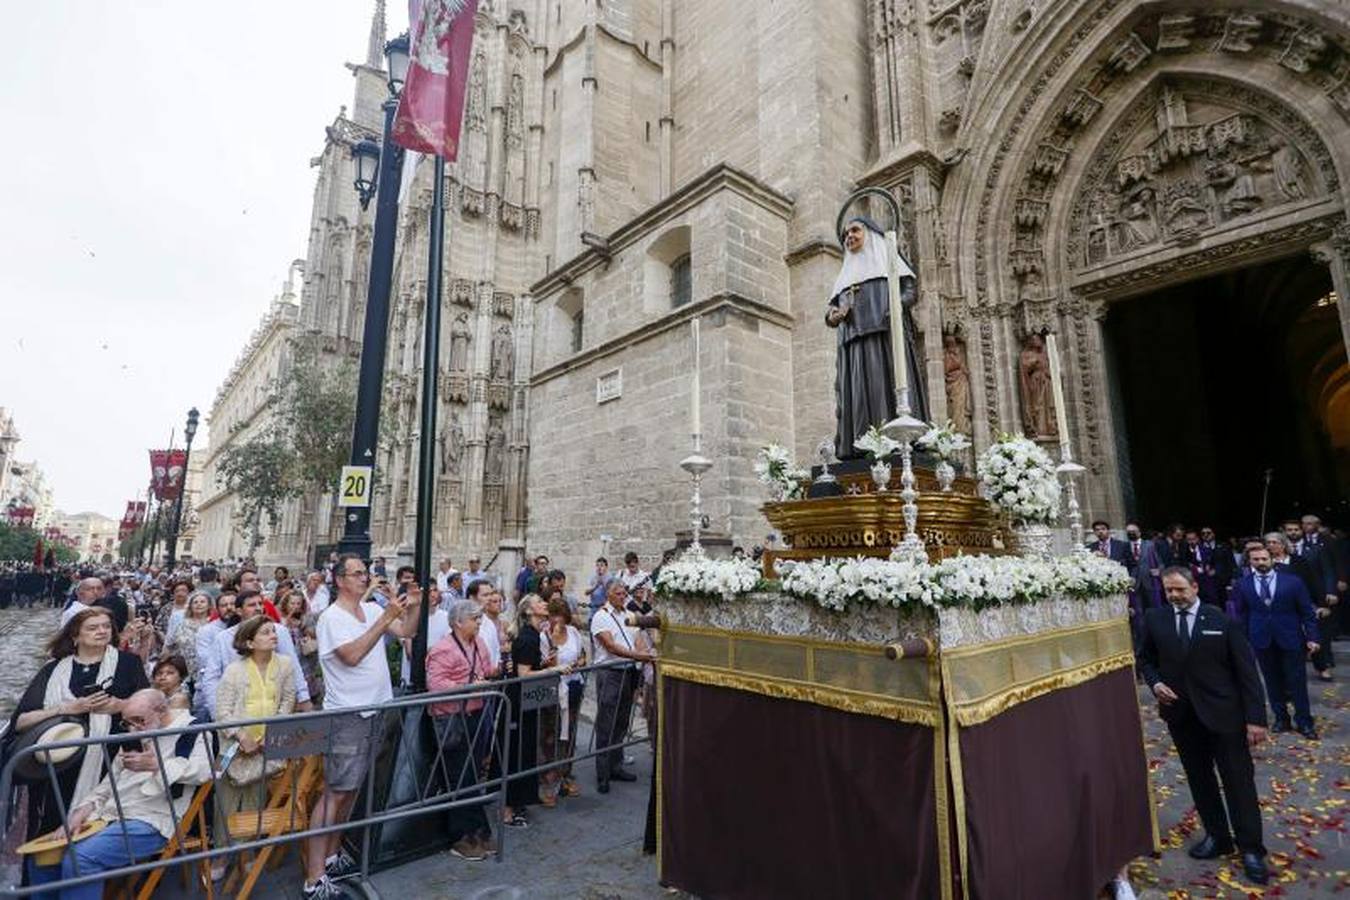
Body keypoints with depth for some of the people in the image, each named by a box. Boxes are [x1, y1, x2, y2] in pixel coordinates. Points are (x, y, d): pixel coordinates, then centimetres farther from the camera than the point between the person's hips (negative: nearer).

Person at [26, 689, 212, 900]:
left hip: (150, 822, -9)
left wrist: (155, 765, -23)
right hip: (108, 816, 9)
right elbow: (110, 782, 24)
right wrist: (87, 807, 5)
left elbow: (204, 769, -22)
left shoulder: (190, 730, -6)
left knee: (79, 859, -25)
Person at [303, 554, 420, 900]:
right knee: (335, 792, -4)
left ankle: (332, 855, 32)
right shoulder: (332, 617, -14)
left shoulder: (373, 609, 5)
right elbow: (352, 655, -28)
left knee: (352, 788, 17)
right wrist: (387, 617, -30)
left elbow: (407, 632, 5)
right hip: (346, 715, -7)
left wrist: (413, 607, -12)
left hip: (373, 711, 7)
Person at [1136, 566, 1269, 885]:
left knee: (1238, 780, 6)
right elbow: (1145, 659, 11)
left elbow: (1246, 670, -7)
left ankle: (1251, 849, 20)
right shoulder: (1154, 619, -1)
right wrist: (1155, 682, -8)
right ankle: (1216, 836, 30)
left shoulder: (1223, 620, -8)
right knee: (1199, 778, 14)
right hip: (1181, 714, 3)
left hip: (1223, 712, -3)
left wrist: (1255, 717, -10)